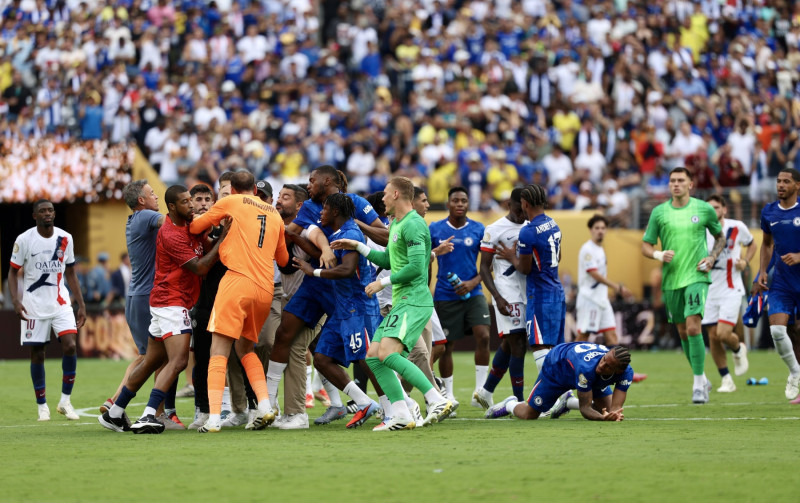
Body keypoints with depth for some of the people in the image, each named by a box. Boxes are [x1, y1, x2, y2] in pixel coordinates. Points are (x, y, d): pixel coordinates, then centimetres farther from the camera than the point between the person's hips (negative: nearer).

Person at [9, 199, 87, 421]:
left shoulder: (65, 239, 3)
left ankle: (65, 401, -2)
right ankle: (42, 406, 14)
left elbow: (70, 273, 12)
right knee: (37, 354, 1)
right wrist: (15, 300, -16)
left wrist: (81, 305, 8)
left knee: (70, 346, -15)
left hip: (61, 303, 2)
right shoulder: (24, 240, -6)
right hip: (34, 305, -2)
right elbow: (13, 272, 0)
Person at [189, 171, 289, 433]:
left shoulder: (232, 202, 7)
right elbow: (283, 259, 29)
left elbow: (195, 227, 14)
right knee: (245, 347, 21)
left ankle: (213, 418, -17)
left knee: (219, 351, -5)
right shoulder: (275, 214, 20)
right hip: (265, 288, 5)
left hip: (238, 281, -5)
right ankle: (265, 404, 2)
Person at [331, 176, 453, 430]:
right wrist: (357, 246, 27)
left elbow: (416, 267, -21)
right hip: (401, 303, 11)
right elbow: (388, 260, 31)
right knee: (373, 356, 5)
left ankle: (437, 400, -25)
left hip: (414, 301, -11)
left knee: (387, 353, -25)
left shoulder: (413, 224, -13)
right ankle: (401, 415, 1)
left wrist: (383, 283, -12)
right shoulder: (396, 224, 20)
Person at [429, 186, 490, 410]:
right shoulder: (435, 230, 1)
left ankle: (480, 391, -9)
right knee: (445, 345, 4)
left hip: (472, 293, 0)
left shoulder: (478, 230, 1)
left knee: (483, 336, -16)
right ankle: (448, 394, 18)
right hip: (445, 296, 0)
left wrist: (473, 283, -12)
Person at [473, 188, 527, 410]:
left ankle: (486, 391, 26)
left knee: (508, 345, 12)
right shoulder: (495, 230, -6)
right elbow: (484, 268, -6)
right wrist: (498, 297, -16)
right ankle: (519, 402, -6)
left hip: (528, 292, 6)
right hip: (508, 294, -6)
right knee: (518, 345, -10)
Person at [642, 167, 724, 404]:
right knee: (683, 332, 11)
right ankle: (701, 377, 29)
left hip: (696, 277, -3)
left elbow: (720, 237, 16)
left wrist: (712, 257, -2)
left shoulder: (704, 209, 1)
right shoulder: (659, 212, 3)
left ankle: (698, 384, -12)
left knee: (693, 327, -18)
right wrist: (659, 255, -14)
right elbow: (646, 245, 8)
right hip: (671, 279, 3)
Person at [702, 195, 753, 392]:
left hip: (731, 291, -2)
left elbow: (751, 244, 15)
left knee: (723, 334, -16)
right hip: (709, 292, 2)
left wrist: (745, 261, -3)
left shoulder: (737, 227, -3)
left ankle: (739, 350, 20)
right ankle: (726, 380, 15)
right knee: (713, 336, 1)